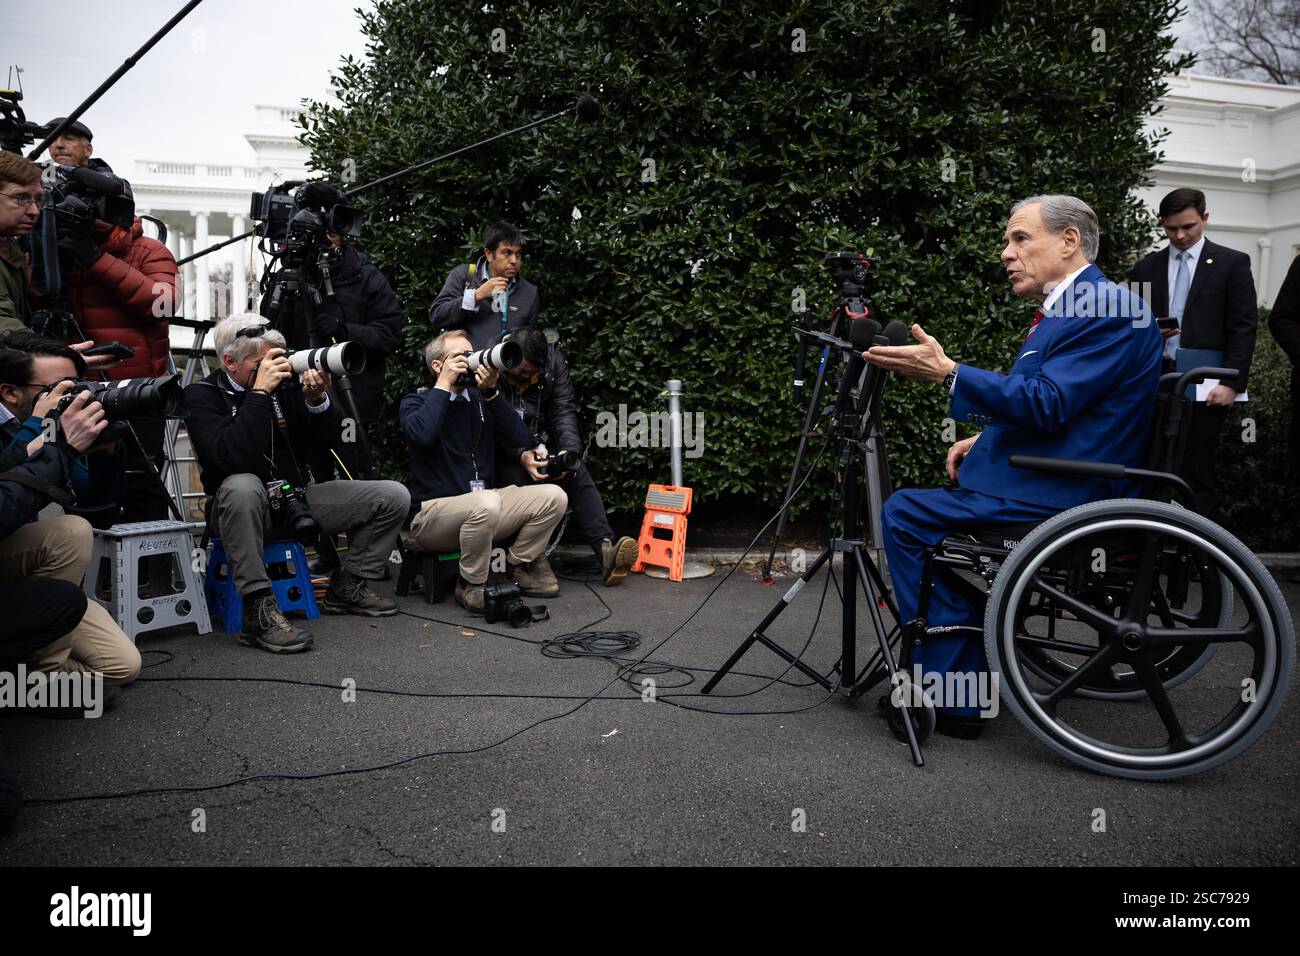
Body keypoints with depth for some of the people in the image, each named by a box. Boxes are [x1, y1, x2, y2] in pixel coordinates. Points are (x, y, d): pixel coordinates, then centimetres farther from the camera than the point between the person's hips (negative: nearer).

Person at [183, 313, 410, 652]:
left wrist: (317, 399, -17)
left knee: (393, 497, -5)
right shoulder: (202, 395, -10)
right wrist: (261, 392, -29)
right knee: (242, 487, -41)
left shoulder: (285, 383, 2)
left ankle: (347, 586, 10)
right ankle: (258, 610, -35)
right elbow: (231, 457, -29)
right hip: (247, 506, -5)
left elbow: (332, 441, 2)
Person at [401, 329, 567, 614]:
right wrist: (444, 384, -13)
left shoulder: (480, 399, 14)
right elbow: (421, 434, -23)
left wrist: (490, 392, -7)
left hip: (483, 507, 5)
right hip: (433, 511, -5)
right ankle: (471, 585, -14)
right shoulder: (416, 402, 2)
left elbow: (520, 441, 0)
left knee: (554, 496, -13)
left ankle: (519, 565, 7)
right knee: (487, 502, -37)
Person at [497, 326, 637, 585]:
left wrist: (569, 450, -27)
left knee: (577, 472, -22)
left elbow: (563, 411, -7)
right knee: (515, 476, -34)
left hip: (539, 445, 3)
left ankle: (605, 549, -36)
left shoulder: (553, 360, -4)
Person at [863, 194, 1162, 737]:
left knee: (905, 514, -11)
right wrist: (987, 439, 9)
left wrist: (946, 373, -26)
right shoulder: (1068, 309, 18)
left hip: (1060, 501, -11)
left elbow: (1046, 404, -24)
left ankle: (942, 670, -1)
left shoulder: (1106, 310, -15)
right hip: (1065, 493, 11)